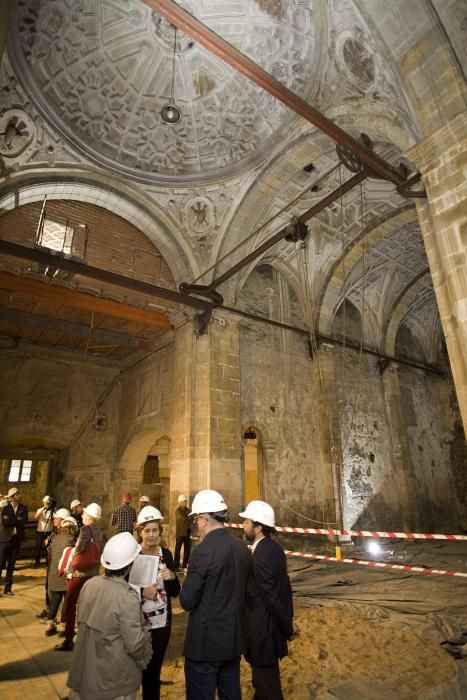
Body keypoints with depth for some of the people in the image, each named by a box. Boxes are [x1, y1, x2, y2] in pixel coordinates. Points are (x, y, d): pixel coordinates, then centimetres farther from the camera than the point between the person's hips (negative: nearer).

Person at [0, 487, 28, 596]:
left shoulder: (23, 508, 5)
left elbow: (24, 521, -10)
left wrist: (11, 520, -11)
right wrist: (17, 519, -13)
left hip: (17, 539, 3)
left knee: (11, 565, 10)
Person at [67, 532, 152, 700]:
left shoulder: (89, 584, -10)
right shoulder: (127, 598, -28)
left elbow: (81, 622, 6)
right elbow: (135, 645, -22)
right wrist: (144, 629, -2)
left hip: (85, 672, 5)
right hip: (114, 680, -5)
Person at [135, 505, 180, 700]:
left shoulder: (166, 554, -3)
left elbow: (175, 592, 1)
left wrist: (172, 577, -19)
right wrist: (142, 592, -24)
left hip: (161, 622, 3)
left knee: (154, 669, 17)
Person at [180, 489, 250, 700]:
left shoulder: (204, 551, -24)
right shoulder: (242, 546, -3)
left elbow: (187, 601, -17)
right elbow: (243, 589, 7)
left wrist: (190, 578, 0)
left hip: (206, 642, -6)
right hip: (234, 638, 7)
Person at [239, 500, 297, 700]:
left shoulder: (261, 556, -28)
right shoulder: (274, 547, 0)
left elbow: (271, 597, -23)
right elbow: (284, 585, 8)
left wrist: (288, 627, -11)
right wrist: (288, 618, 15)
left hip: (263, 627, -9)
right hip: (273, 622, 9)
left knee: (266, 679, 10)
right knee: (267, 675, 26)